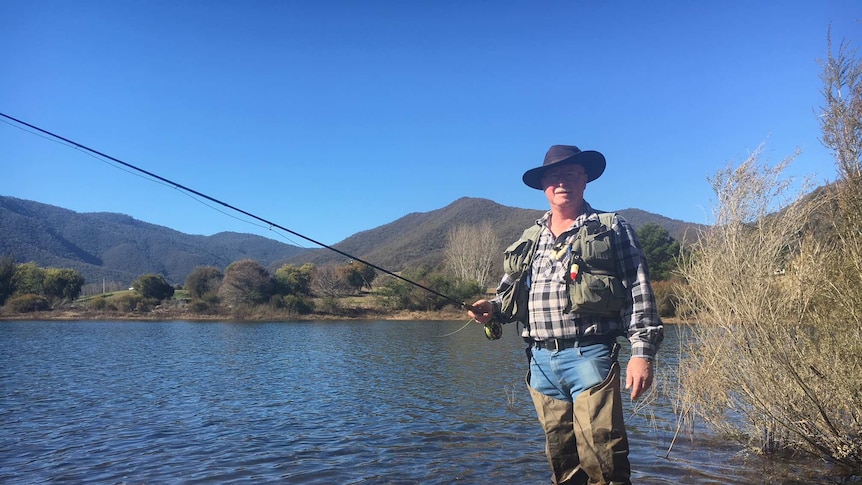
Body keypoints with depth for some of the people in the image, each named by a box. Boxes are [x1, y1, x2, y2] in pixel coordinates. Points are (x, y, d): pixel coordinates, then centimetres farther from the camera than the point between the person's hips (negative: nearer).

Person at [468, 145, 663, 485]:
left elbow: (638, 292, -1)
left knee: (601, 455, -10)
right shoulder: (530, 239, 18)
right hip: (541, 361, 5)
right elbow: (512, 294, 22)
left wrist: (642, 351, -11)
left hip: (589, 356, -4)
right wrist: (493, 308, 0)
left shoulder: (612, 229, 5)